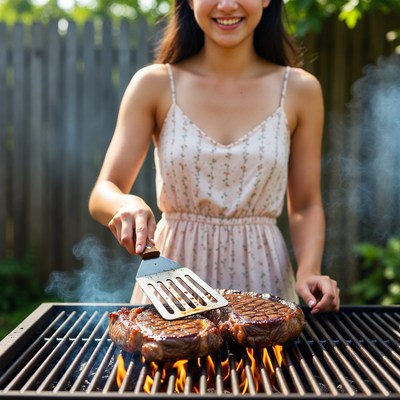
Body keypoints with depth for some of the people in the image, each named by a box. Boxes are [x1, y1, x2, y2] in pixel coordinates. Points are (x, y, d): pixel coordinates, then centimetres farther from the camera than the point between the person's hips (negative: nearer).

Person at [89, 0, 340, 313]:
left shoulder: (300, 90, 1)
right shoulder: (154, 85, -2)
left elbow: (306, 206, 5)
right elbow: (102, 194, -5)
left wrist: (309, 272, -11)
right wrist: (127, 204, -27)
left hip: (261, 275, 1)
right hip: (172, 276, 0)